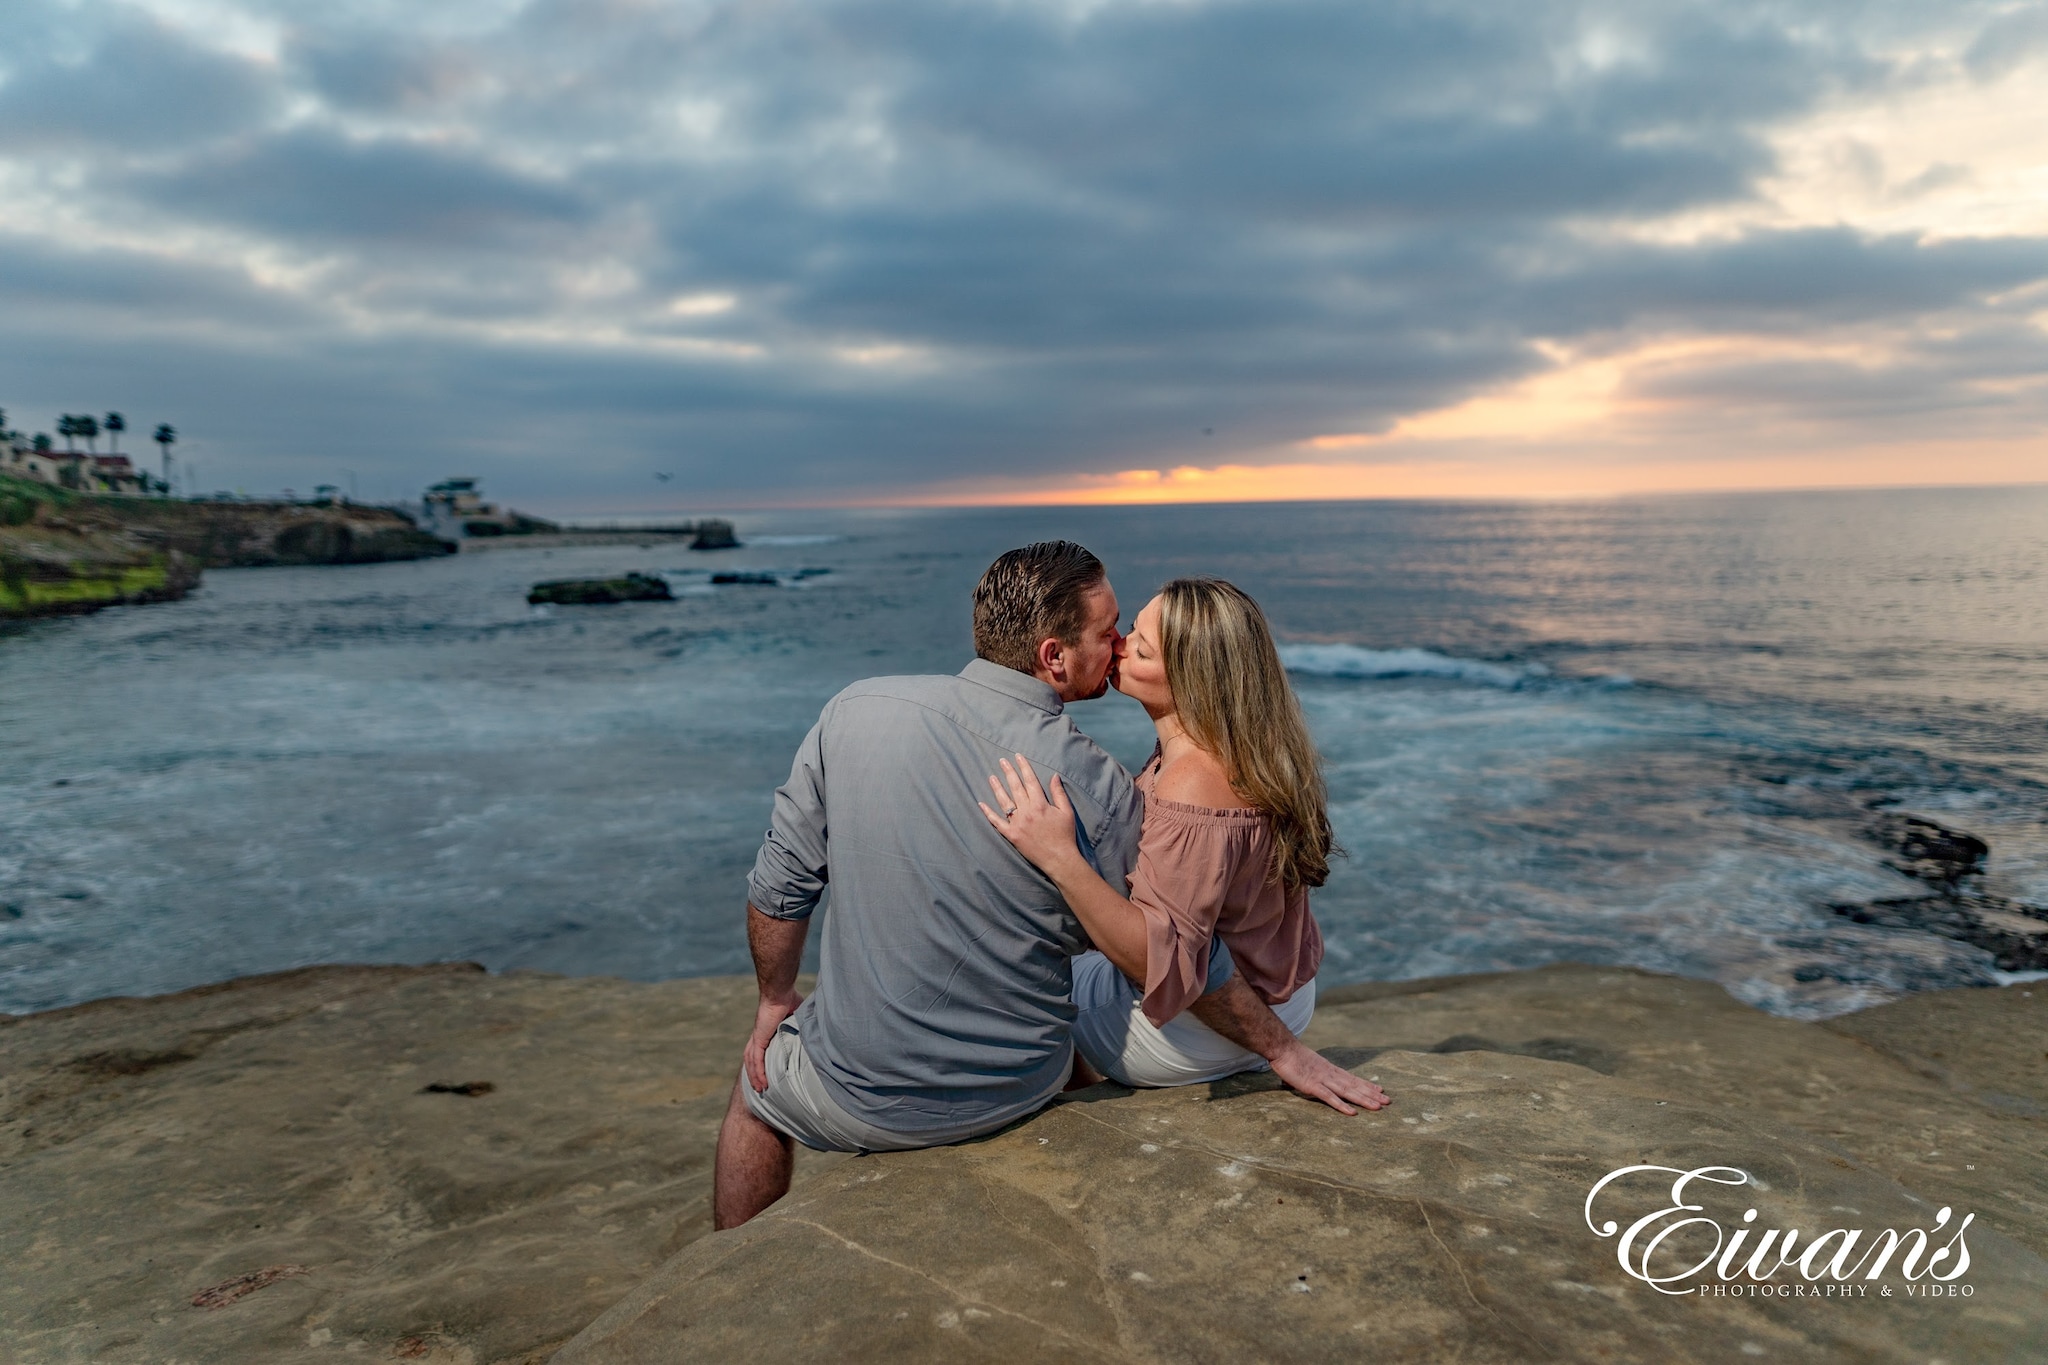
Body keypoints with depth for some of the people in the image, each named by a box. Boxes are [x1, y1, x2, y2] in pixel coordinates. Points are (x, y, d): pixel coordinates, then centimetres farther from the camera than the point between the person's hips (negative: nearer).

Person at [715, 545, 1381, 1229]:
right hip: (1019, 1090, 1)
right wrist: (1284, 1051, 9)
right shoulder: (1097, 787, -18)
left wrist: (776, 1000, 11)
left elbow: (781, 884, -7)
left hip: (864, 1092, -1)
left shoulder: (857, 712, -15)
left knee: (759, 1090, 32)